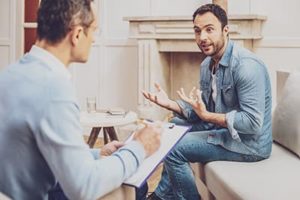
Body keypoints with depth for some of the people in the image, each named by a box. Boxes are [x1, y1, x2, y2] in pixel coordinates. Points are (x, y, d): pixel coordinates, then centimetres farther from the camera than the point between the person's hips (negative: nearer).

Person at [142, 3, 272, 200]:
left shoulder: (246, 65, -24)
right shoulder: (207, 64, 5)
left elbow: (252, 123, -29)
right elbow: (202, 111, 9)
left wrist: (207, 116, -26)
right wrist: (170, 103, -7)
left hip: (249, 142, -10)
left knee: (173, 149, -15)